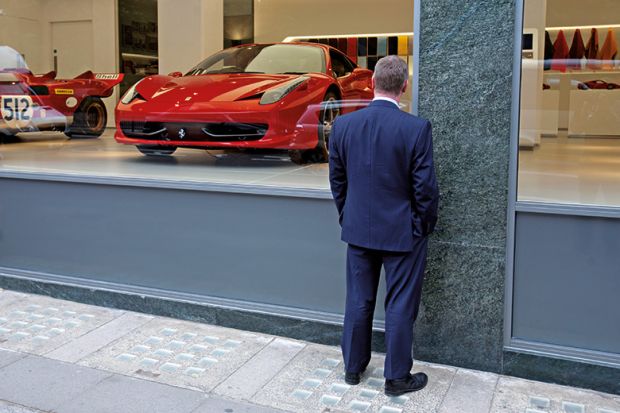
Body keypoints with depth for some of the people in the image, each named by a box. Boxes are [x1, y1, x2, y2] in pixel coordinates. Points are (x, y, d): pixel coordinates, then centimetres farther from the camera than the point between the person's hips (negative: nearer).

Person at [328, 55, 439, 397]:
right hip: (403, 231, -3)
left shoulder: (342, 125, -5)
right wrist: (425, 226, 3)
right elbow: (425, 186, -13)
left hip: (358, 229, 4)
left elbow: (337, 180, 4)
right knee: (400, 306, 9)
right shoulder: (417, 128, -16)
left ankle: (353, 367, 31)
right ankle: (397, 377, 21)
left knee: (358, 301, 16)